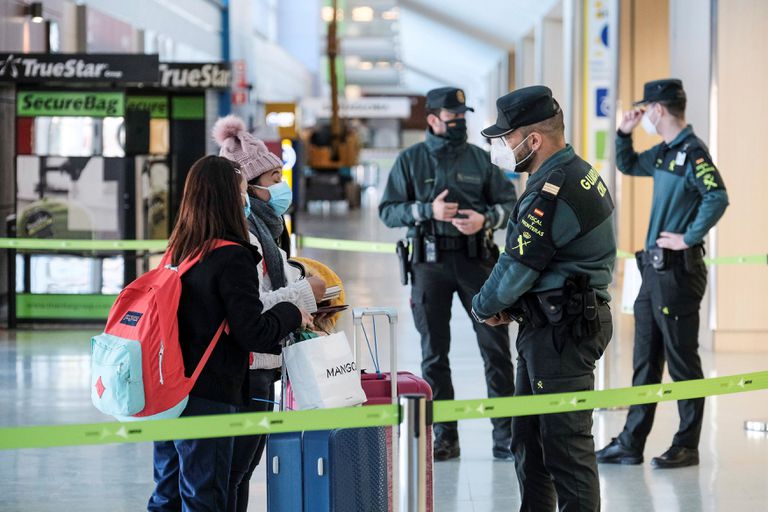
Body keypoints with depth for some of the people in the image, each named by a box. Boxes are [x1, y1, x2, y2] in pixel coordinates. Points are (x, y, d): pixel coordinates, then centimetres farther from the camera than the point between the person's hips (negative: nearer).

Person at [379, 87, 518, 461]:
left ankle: (505, 435, 0)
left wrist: (486, 219, -11)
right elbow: (388, 210, 1)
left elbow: (509, 201, 8)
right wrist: (427, 210, -13)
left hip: (476, 258, 0)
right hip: (430, 261, 0)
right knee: (434, 353, 5)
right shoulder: (410, 160, 5)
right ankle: (444, 438, 13)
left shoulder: (479, 158, 7)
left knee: (495, 346, -6)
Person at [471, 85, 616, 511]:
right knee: (528, 438, 17)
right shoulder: (578, 173, 14)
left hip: (561, 332, -11)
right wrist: (510, 307, 8)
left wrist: (484, 308, 2)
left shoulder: (552, 193, -20)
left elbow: (517, 268, -16)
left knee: (565, 444, -7)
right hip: (555, 325, 11)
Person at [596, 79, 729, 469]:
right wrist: (623, 133, 16)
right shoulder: (663, 153, 14)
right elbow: (628, 166, 32)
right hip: (654, 270, 9)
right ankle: (631, 444, 16)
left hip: (678, 271, -9)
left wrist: (689, 238, -20)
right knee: (645, 360, 11)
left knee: (682, 362, -1)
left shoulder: (692, 153, -13)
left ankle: (687, 447, 6)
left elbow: (717, 198, -27)